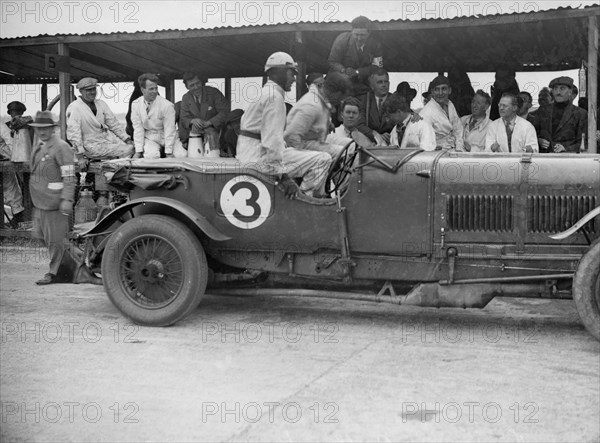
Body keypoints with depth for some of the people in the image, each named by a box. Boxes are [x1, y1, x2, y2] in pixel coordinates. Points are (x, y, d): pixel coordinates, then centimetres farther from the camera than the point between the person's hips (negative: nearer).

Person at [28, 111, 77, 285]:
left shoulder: (61, 147, -13)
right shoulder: (38, 147, 16)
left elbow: (69, 177, -18)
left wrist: (67, 200, -24)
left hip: (54, 203, -9)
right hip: (39, 202, 9)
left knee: (55, 239, -2)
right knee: (42, 235, 15)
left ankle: (53, 273, 8)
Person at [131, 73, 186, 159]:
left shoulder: (167, 105, -16)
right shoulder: (136, 104, -7)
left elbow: (169, 130, -16)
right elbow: (138, 129, -6)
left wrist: (169, 153, -20)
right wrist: (138, 151, -12)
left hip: (167, 137, 0)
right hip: (150, 138, 1)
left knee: (182, 155, -23)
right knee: (151, 156, -31)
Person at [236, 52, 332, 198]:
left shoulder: (265, 92, 21)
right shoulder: (274, 96, -13)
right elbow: (272, 140, -24)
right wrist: (282, 176, -25)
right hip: (260, 158, -11)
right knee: (323, 160, -14)